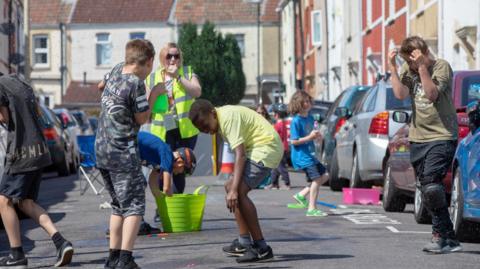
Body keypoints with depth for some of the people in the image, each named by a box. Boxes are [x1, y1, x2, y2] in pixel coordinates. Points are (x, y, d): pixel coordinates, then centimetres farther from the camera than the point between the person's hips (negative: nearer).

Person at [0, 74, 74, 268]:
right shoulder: (19, 83, 17)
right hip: (39, 150, 9)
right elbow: (38, 114, 24)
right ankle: (60, 242, 0)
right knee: (26, 203, 14)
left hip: (21, 152, -9)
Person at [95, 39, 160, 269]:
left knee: (118, 206, 17)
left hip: (102, 151, 8)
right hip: (123, 153, -8)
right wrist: (153, 95, 4)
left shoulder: (116, 71, 7)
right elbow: (142, 119, -5)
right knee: (134, 206, -5)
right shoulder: (135, 84, -16)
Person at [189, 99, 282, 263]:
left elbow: (240, 154, -26)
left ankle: (261, 248, -19)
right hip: (257, 149, 11)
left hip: (266, 147, -11)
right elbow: (241, 153, 12)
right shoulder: (222, 120, 10)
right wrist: (232, 186, 9)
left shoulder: (228, 117, -20)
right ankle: (244, 242, 21)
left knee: (238, 192, -21)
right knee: (230, 187, 17)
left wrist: (234, 189, -31)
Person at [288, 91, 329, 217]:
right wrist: (310, 137, -23)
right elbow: (294, 141, -17)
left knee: (324, 175, 12)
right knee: (316, 179, -12)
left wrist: (316, 136, 3)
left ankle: (301, 195, 15)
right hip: (301, 155, -9)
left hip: (309, 153, 9)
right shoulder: (296, 121, -16)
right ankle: (312, 209, -7)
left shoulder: (310, 118, 9)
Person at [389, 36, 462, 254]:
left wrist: (422, 67, -25)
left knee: (431, 184, -21)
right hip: (418, 137, 7)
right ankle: (450, 239, 12)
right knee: (425, 189, 5)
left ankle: (440, 235, -9)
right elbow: (401, 94, -7)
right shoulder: (408, 69, 8)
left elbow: (432, 94, -21)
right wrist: (392, 67, -11)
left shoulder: (441, 67, -7)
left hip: (442, 136, -6)